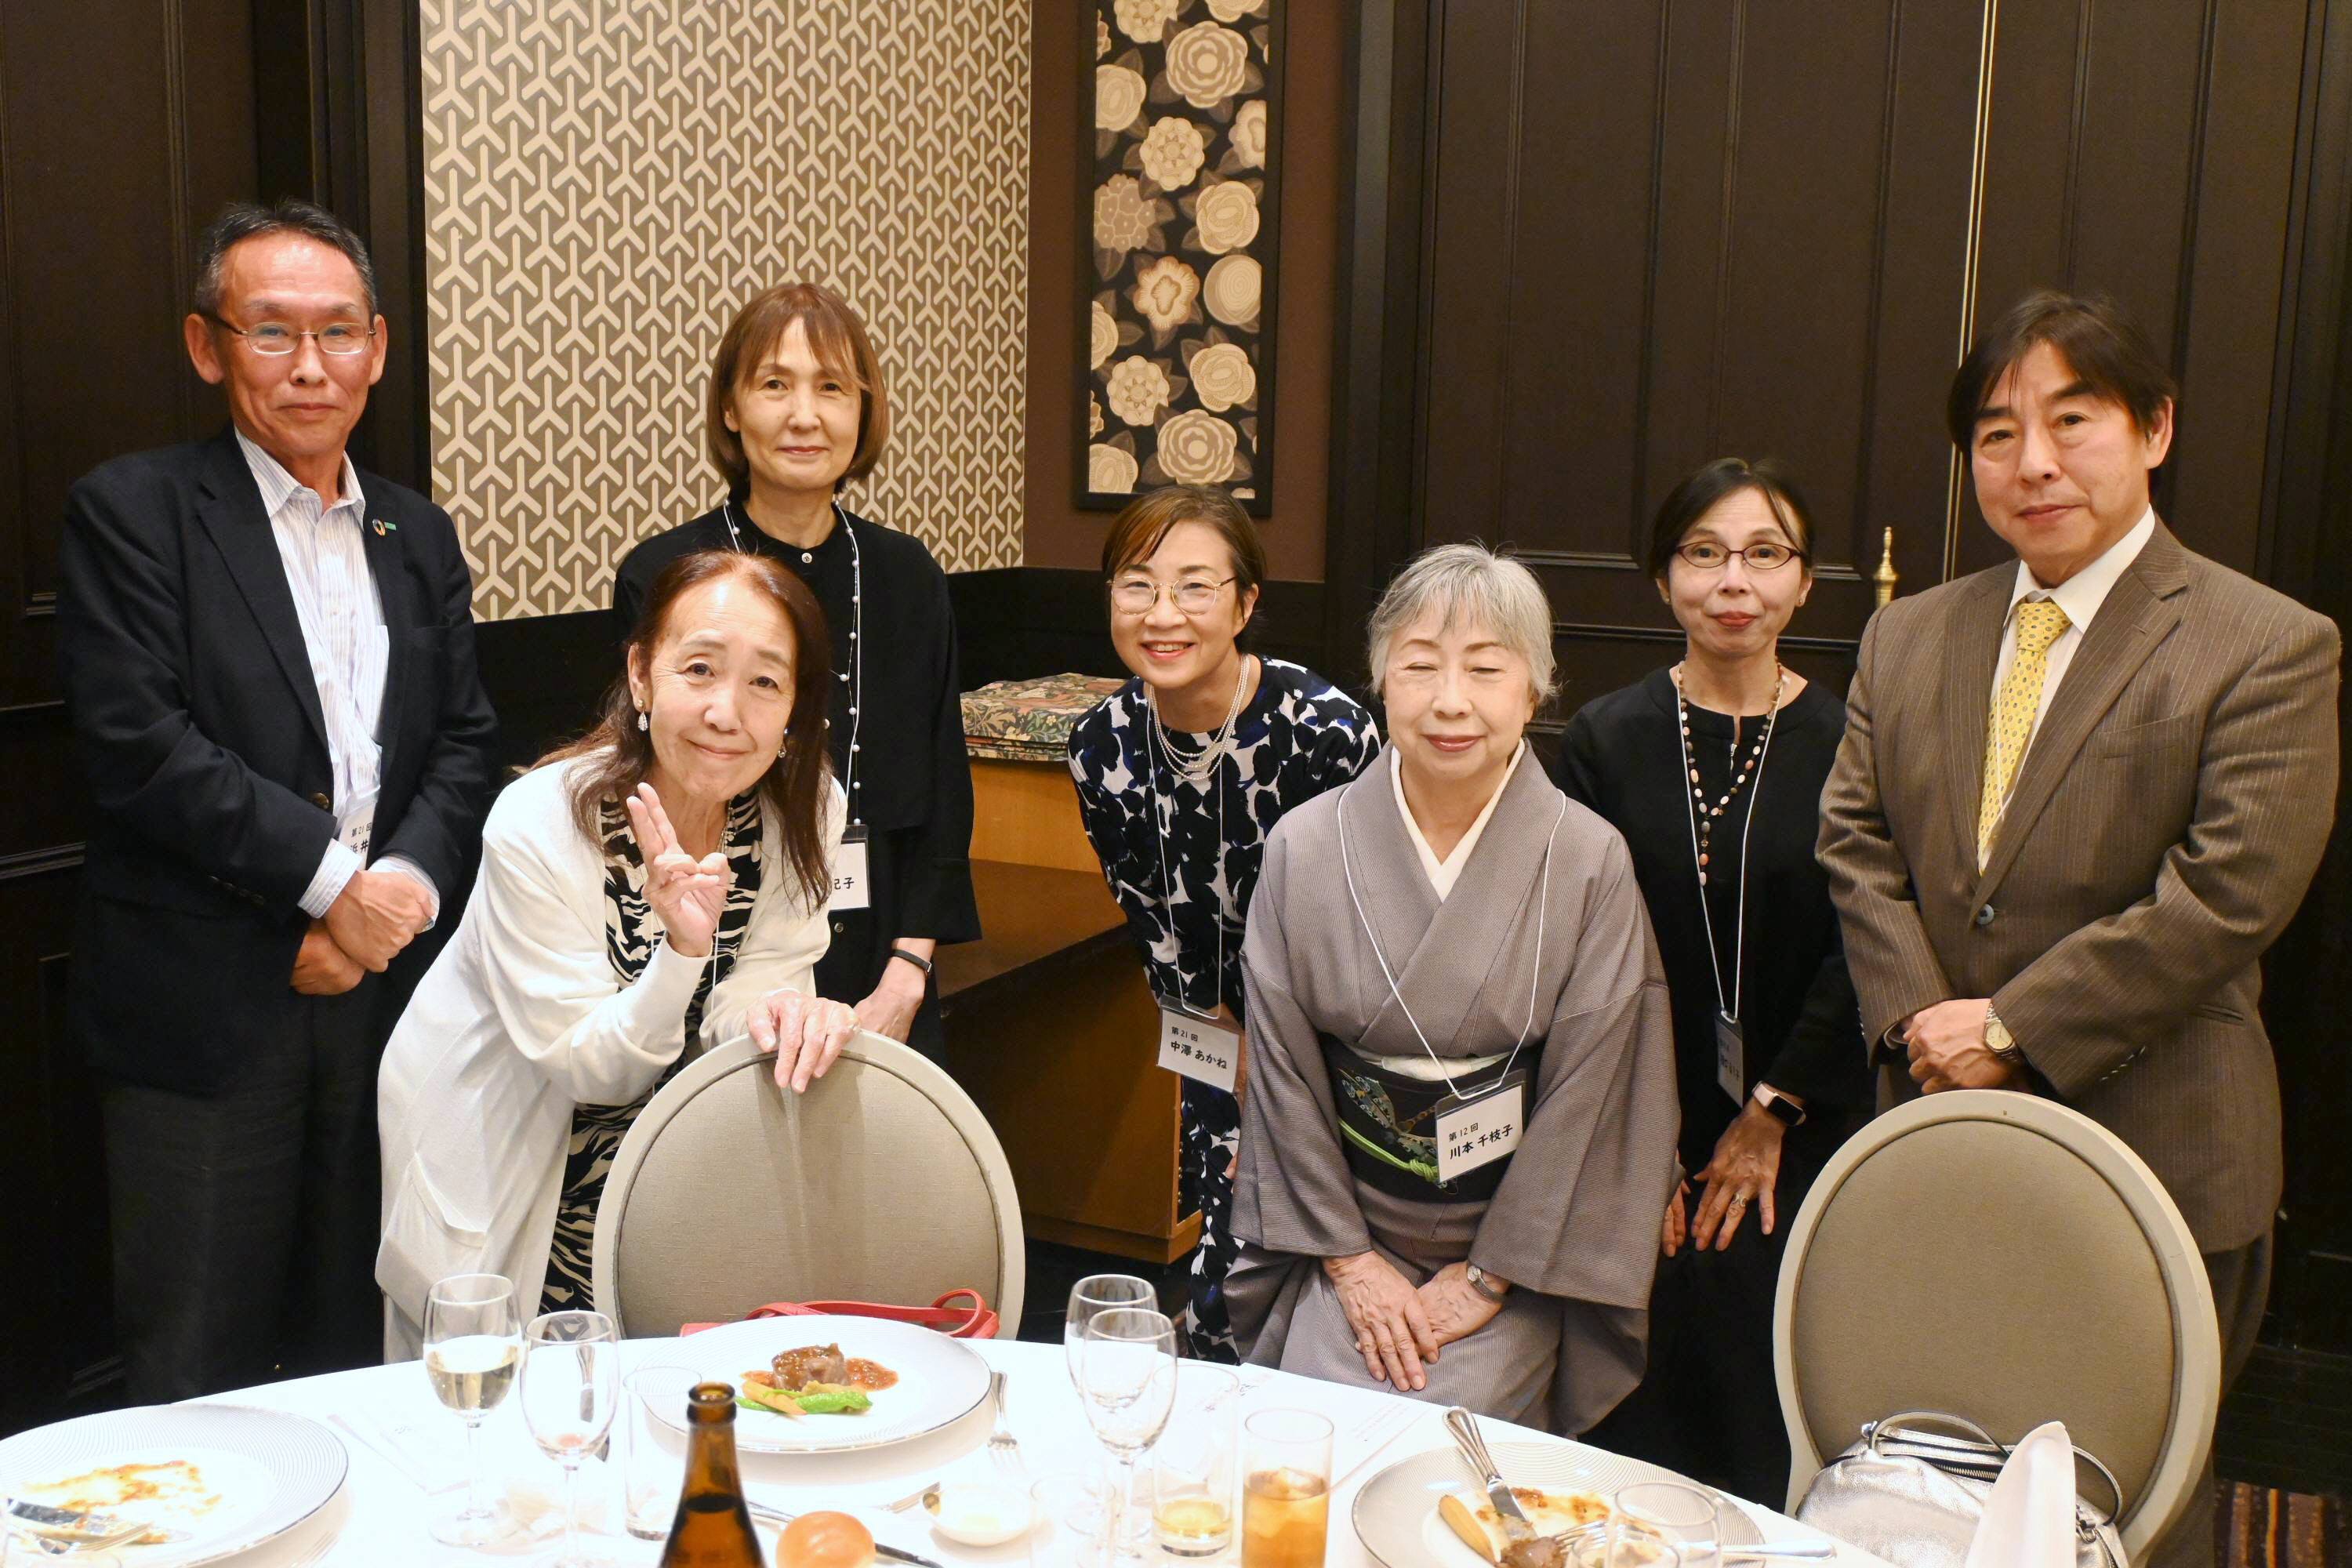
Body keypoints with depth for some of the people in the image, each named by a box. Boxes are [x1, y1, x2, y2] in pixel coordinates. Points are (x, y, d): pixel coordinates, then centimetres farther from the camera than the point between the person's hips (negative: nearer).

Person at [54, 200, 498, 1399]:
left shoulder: (418, 537, 13)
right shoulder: (132, 512, -3)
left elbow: (464, 746, 9)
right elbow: (135, 745, -13)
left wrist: (407, 883, -9)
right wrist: (331, 876, -15)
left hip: (383, 987, 4)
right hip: (202, 1013, -4)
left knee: (354, 1346, 15)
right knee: (197, 1371, 6)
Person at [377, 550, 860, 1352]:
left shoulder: (806, 812, -16)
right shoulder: (537, 826, -27)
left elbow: (742, 1005, -11)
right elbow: (585, 1067, -22)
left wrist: (783, 1008, -34)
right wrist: (683, 950, -40)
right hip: (503, 1155, -3)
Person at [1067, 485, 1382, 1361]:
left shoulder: (1329, 732, -23)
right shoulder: (1102, 747, -7)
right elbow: (1154, 930, 4)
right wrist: (1236, 1058, 1)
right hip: (1228, 1058, 4)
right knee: (1215, 1314, 10)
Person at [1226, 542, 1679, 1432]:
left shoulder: (1590, 864, -11)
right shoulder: (1306, 848, -7)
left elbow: (1587, 1087, -9)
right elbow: (1284, 1067, -3)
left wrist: (1488, 1277, -8)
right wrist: (1347, 1256, -5)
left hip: (1516, 1248, -1)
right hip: (1347, 1227, 2)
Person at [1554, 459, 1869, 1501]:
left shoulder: (1850, 744, -1)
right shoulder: (1607, 739, 0)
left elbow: (1860, 953, -2)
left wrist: (1772, 1114, -5)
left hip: (1799, 1144, 0)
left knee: (1775, 1437, 6)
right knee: (1633, 1430, 6)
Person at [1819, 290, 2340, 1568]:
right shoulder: (1906, 639, 9)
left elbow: (2228, 895, -16)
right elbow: (1856, 846, 5)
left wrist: (2014, 1029, -17)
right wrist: (1920, 1018, -10)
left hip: (2154, 1167, -4)